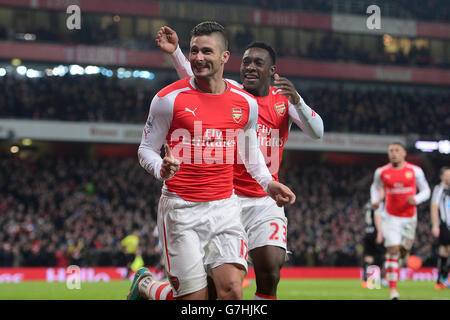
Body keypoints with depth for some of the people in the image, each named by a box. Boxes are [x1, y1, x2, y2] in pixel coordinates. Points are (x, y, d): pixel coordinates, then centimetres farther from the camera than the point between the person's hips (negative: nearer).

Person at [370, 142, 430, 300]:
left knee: (403, 252, 9)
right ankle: (393, 289, -10)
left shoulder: (415, 171, -3)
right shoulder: (381, 172, -2)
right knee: (393, 250, -13)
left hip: (409, 218, 1)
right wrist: (375, 201, -3)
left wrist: (416, 200, -17)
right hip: (391, 217, -1)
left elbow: (426, 191, 4)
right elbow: (375, 187, 17)